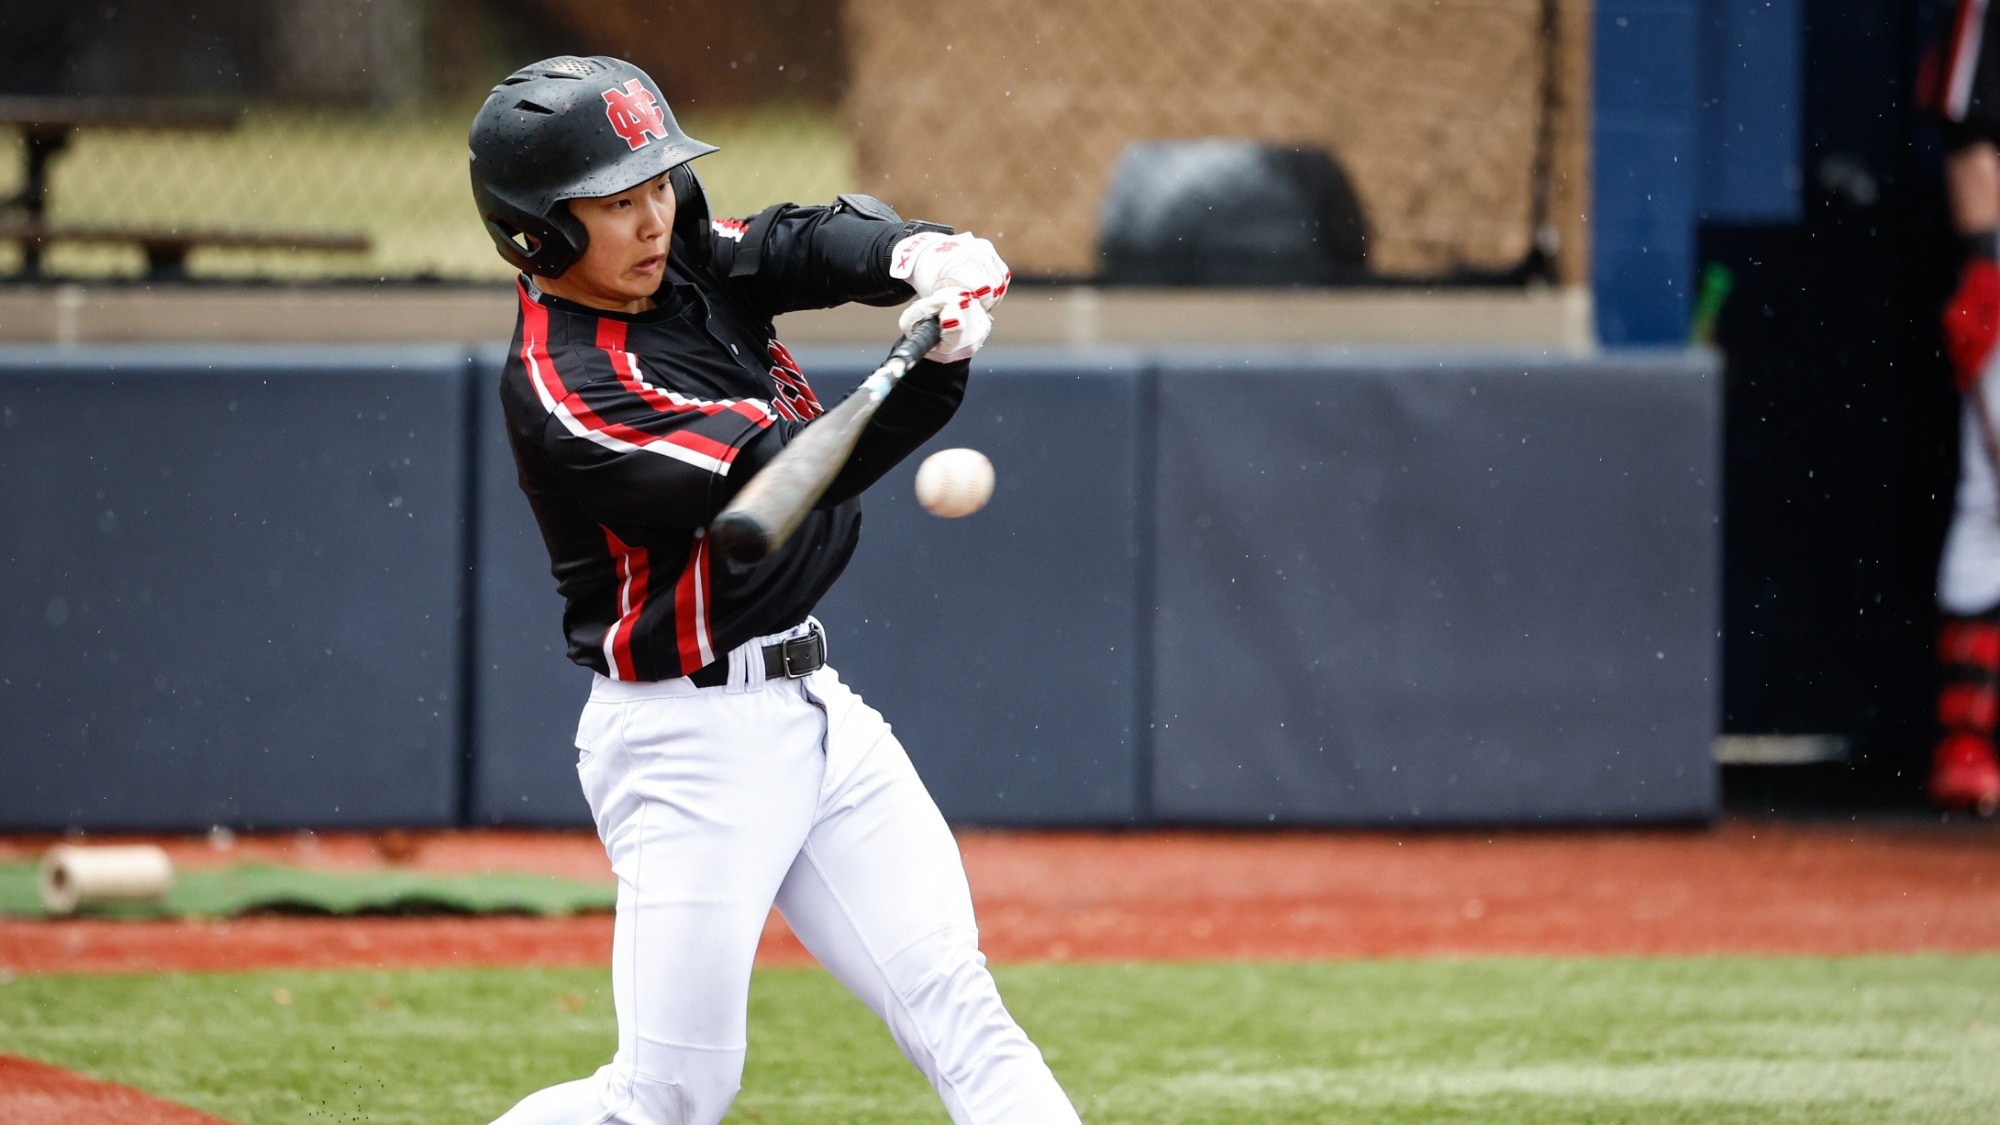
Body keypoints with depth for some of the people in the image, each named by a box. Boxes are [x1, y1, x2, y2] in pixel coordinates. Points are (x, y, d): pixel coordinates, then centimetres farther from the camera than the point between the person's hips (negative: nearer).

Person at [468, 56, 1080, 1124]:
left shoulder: (685, 260, 4)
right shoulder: (563, 393, -21)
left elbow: (814, 244, -9)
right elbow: (789, 473, -27)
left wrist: (914, 254, -32)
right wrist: (939, 360, -38)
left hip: (810, 706, 8)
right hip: (687, 744, -8)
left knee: (954, 1004, -1)